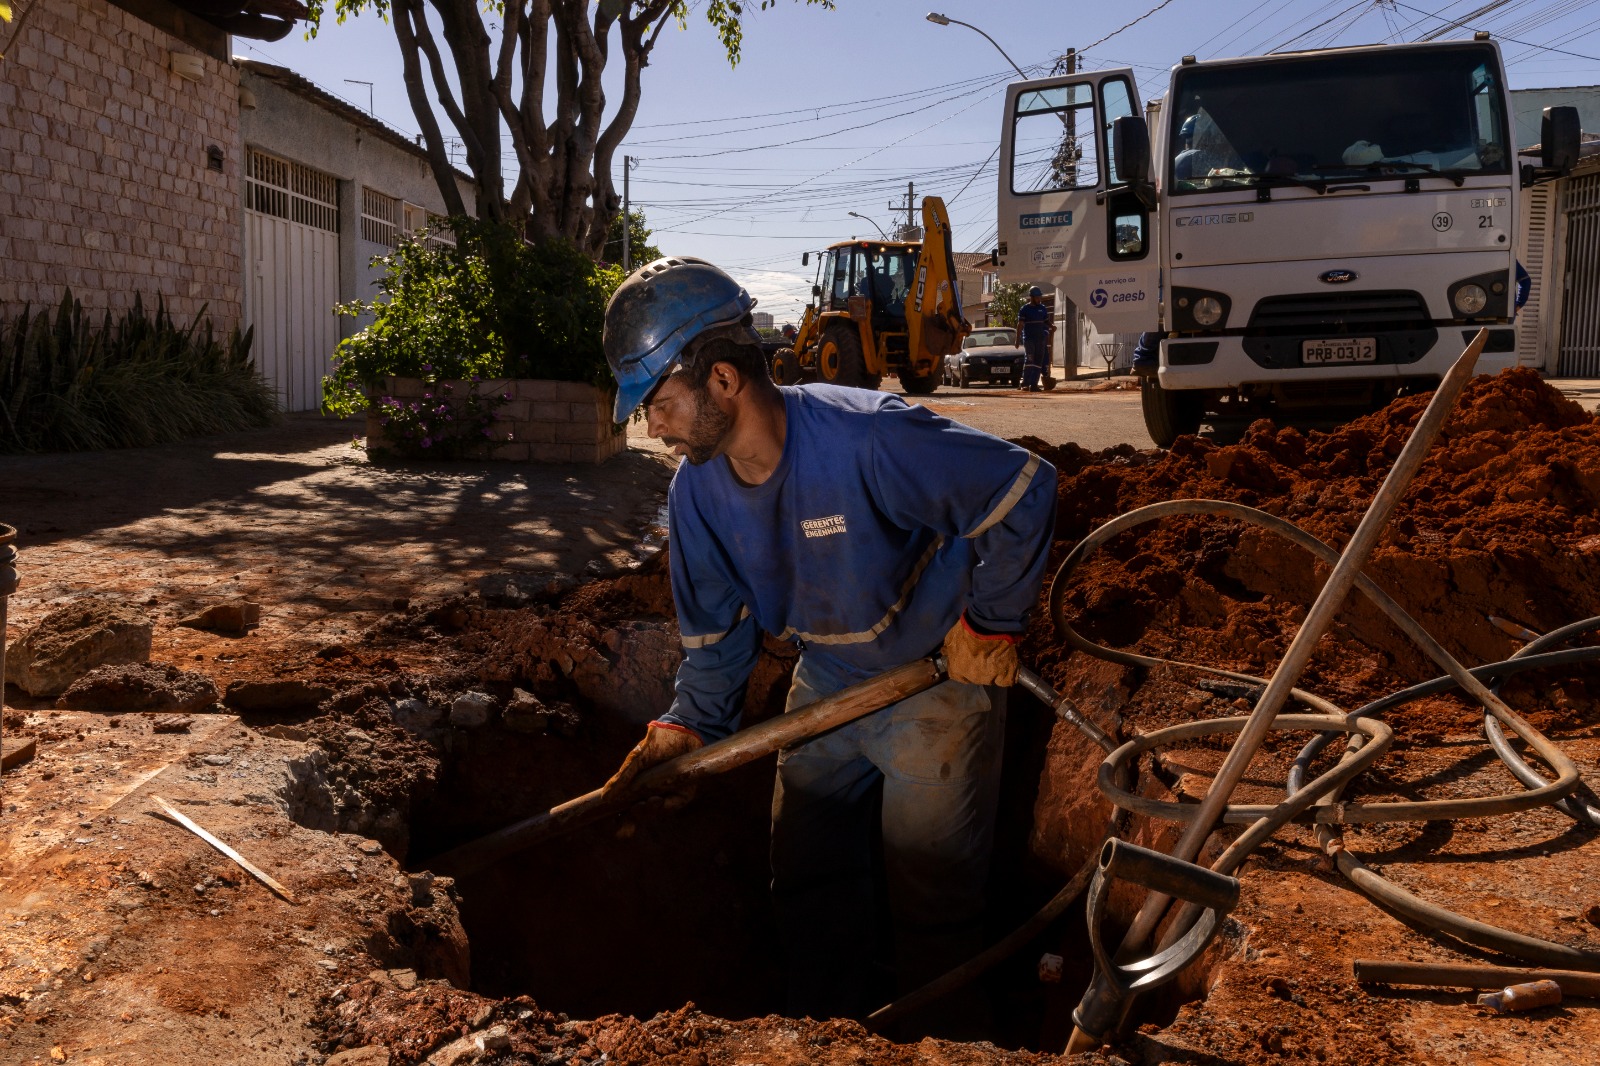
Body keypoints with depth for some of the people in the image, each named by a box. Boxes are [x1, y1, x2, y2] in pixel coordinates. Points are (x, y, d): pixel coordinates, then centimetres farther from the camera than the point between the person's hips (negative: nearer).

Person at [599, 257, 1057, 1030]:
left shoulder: (866, 438, -33)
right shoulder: (697, 493, -10)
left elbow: (1023, 487, -25)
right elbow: (716, 629, 4)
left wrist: (991, 622, -17)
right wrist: (690, 723, -8)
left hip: (936, 681, -6)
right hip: (826, 686, 7)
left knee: (931, 897, 3)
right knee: (807, 880, 16)